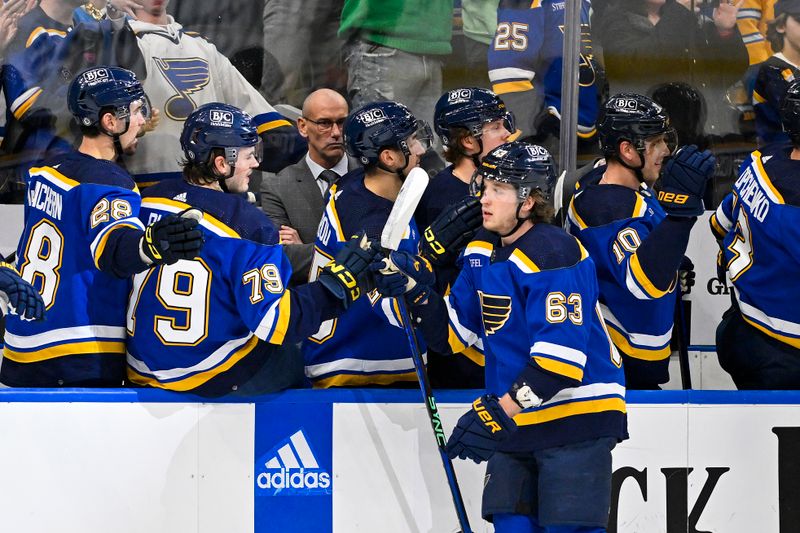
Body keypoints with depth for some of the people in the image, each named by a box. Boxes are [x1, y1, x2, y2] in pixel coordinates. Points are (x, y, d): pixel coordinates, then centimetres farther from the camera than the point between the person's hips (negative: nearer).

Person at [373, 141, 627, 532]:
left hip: (576, 417, -8)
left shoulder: (553, 254, -18)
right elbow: (453, 333, 12)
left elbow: (560, 357, -25)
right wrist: (414, 290, -4)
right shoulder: (482, 251, 9)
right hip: (516, 419, 8)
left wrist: (500, 411, -28)